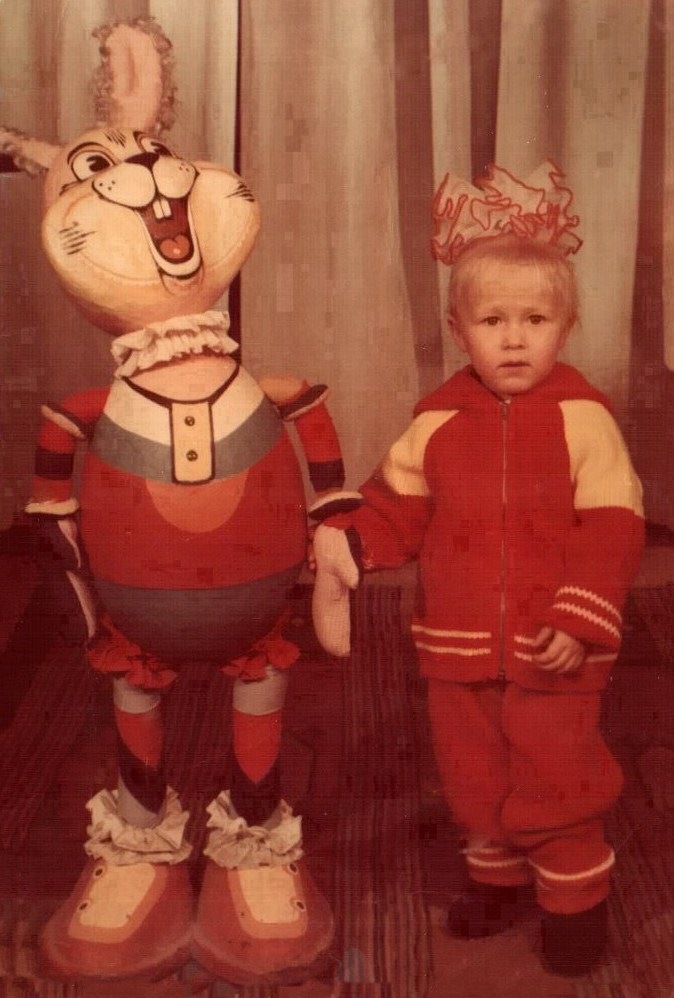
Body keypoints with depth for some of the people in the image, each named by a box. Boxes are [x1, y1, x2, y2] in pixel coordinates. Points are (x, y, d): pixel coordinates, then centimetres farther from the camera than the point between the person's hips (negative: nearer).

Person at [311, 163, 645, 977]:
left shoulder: (582, 417, -10)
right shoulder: (438, 421, -1)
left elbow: (612, 528, -12)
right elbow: (398, 506, 4)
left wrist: (581, 617, -18)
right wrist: (348, 544, -13)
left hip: (551, 649, -3)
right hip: (460, 645, 4)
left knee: (556, 779, 8)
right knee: (473, 777, 17)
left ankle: (576, 895, 30)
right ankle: (496, 875, 40)